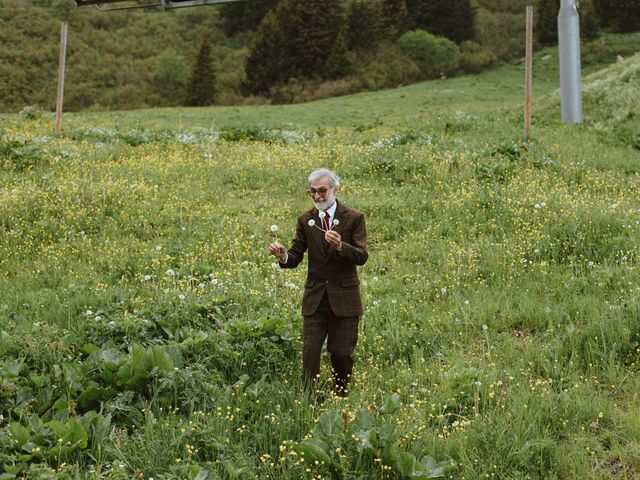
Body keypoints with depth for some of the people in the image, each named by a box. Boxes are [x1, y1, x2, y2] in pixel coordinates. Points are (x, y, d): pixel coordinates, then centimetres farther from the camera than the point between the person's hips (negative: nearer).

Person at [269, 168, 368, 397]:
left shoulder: (354, 218, -4)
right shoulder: (305, 220, 5)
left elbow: (362, 256, -11)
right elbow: (296, 256, 2)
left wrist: (341, 246, -30)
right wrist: (283, 256, -22)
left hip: (344, 298, -2)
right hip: (315, 298, 2)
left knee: (342, 353, 5)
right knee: (309, 351, -4)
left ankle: (341, 399, 22)